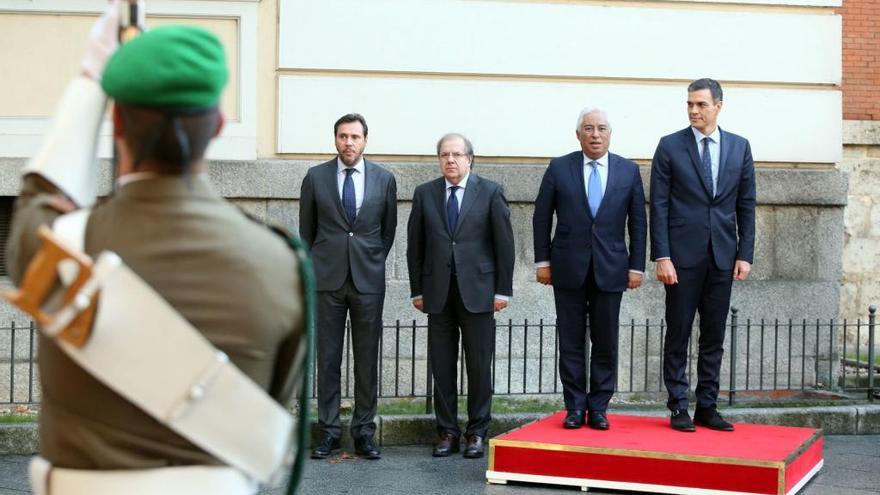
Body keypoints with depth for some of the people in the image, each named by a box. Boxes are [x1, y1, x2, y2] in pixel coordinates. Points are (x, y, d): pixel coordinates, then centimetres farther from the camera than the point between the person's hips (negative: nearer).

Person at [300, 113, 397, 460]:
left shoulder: (384, 179, 4)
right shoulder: (316, 177, 2)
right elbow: (306, 229, 11)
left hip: (368, 279, 0)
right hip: (328, 279, 0)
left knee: (367, 358, 3)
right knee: (328, 357, 3)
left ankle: (364, 431, 11)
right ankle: (329, 430, 10)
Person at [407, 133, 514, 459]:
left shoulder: (490, 193, 2)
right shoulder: (424, 194, 8)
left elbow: (504, 242, 1)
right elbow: (415, 245, 10)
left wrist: (503, 289, -3)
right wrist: (417, 289, 6)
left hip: (477, 291, -2)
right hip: (438, 292, 2)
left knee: (479, 365, 2)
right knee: (441, 365, 4)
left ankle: (477, 432, 11)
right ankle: (447, 431, 13)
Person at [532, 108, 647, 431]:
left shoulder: (628, 171, 5)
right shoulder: (559, 168, 2)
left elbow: (638, 222, 6)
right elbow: (542, 216, 5)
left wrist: (637, 266, 1)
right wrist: (542, 260, 0)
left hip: (610, 268, 1)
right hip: (569, 268, 0)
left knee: (605, 343, 4)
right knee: (571, 341, 4)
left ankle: (598, 408, 13)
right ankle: (575, 407, 12)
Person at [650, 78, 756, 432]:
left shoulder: (739, 147, 8)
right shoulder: (670, 147, 0)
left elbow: (746, 205, 10)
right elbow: (659, 206, -3)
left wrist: (745, 254, 2)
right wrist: (662, 256, -10)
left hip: (722, 256, 3)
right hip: (683, 256, -3)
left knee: (714, 336, 7)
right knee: (678, 334, 2)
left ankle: (707, 407, 15)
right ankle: (678, 408, 8)